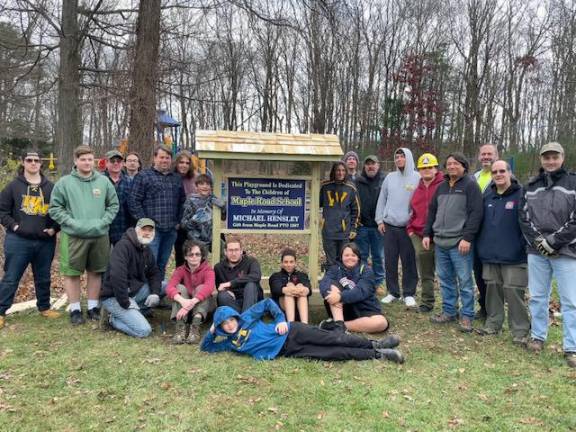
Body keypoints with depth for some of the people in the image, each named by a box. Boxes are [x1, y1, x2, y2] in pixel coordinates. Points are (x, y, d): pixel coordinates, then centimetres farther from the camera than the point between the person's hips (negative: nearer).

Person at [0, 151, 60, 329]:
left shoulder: (50, 187, 5)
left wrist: (54, 228, -2)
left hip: (45, 242, 2)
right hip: (18, 241, -2)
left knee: (43, 278, 15)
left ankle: (44, 307, 29)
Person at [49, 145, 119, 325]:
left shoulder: (104, 181, 4)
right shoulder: (64, 182, -3)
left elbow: (113, 205, 8)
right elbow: (54, 208, -2)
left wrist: (103, 222, -5)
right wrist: (72, 222, -12)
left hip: (99, 235, 2)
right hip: (73, 236, -2)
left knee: (95, 272, 11)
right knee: (72, 273, 3)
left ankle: (93, 307, 24)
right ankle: (75, 309, 16)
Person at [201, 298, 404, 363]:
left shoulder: (246, 317, 2)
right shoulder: (230, 342, 9)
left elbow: (267, 303, 6)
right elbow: (205, 347, 15)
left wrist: (281, 319, -6)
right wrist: (211, 332, -2)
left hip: (290, 333, -1)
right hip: (287, 352, 1)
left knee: (333, 339, -14)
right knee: (331, 354, -9)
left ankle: (375, 344, -6)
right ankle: (378, 355, -10)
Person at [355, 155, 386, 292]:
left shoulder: (385, 181, 1)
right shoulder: (358, 181, 5)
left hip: (378, 225, -1)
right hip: (361, 225, 1)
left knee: (378, 256, 9)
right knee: (362, 255, 8)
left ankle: (379, 282, 19)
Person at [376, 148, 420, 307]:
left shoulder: (417, 178, -4)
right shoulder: (390, 177, 8)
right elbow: (382, 200, 11)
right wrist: (380, 220, 5)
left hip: (408, 227, -4)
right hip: (389, 226, 4)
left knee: (409, 262, 3)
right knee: (390, 261, 9)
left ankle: (409, 294, 16)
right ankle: (393, 292, 21)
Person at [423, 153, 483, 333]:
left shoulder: (470, 185, -4)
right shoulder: (441, 187, 16)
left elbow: (476, 213, -12)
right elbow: (432, 211, 20)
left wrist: (467, 238, -18)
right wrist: (427, 234, 11)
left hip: (460, 243, -6)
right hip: (440, 242, 7)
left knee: (464, 281, -1)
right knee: (445, 279, 12)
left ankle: (467, 316, 9)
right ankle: (449, 311, 23)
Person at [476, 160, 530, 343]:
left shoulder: (521, 195, -7)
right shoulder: (487, 196, 11)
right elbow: (479, 222, 16)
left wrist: (525, 246, -13)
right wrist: (480, 246, 12)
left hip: (513, 258, -5)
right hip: (490, 255, 5)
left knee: (513, 293, -2)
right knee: (493, 290, 14)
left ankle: (520, 331, 10)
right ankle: (493, 324, 27)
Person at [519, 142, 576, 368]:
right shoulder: (531, 186, 11)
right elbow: (524, 217, 7)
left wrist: (554, 242, -12)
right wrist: (537, 240, -7)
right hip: (536, 251, 3)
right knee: (537, 296, 11)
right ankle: (538, 337, 24)